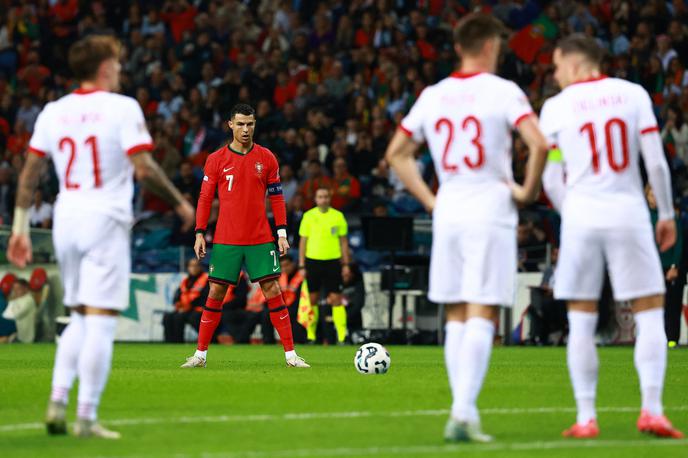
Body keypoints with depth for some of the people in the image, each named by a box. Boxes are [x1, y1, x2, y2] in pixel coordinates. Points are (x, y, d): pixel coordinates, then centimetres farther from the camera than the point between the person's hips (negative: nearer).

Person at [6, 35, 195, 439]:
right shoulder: (122, 108, -7)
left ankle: (58, 401, 5)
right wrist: (180, 203, 0)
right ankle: (87, 417, -6)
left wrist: (21, 227, 13)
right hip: (106, 222, -6)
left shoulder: (53, 112, 8)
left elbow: (29, 173, 8)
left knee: (79, 317, 18)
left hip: (66, 222, 6)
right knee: (101, 319, -3)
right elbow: (144, 169, -13)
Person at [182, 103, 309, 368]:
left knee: (272, 291, -3)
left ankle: (290, 355, -1)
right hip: (226, 240, 0)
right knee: (215, 293, 0)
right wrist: (199, 234, -2)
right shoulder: (216, 160, 2)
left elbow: (276, 197, 8)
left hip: (260, 240, 0)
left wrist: (282, 233, 2)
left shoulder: (266, 158, 5)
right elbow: (205, 199, 5)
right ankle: (200, 354, 10)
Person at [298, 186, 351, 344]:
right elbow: (303, 241, 6)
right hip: (313, 261, 0)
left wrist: (346, 264, 3)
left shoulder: (338, 216, 3)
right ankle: (311, 336, 12)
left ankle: (342, 336, -8)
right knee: (312, 299, 4)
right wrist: (301, 266, 1)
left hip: (333, 261, 0)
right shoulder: (308, 216, 3)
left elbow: (343, 241, 8)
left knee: (336, 299, -6)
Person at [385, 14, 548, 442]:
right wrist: (529, 190, -3)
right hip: (491, 212, -5)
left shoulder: (432, 96, 10)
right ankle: (464, 411, -18)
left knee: (457, 318, 11)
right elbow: (539, 144, -18)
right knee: (482, 317, -6)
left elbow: (397, 153, 17)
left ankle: (462, 411, 10)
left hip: (448, 214, 5)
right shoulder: (503, 91, -5)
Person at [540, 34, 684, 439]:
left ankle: (586, 417, 4)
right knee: (651, 314, 6)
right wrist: (667, 214, 9)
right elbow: (656, 162, -1)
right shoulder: (633, 95, 3)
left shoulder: (556, 107, 2)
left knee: (581, 321, 7)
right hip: (629, 214, 0)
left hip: (581, 217, 0)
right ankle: (651, 409, -5)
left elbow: (552, 179, 4)